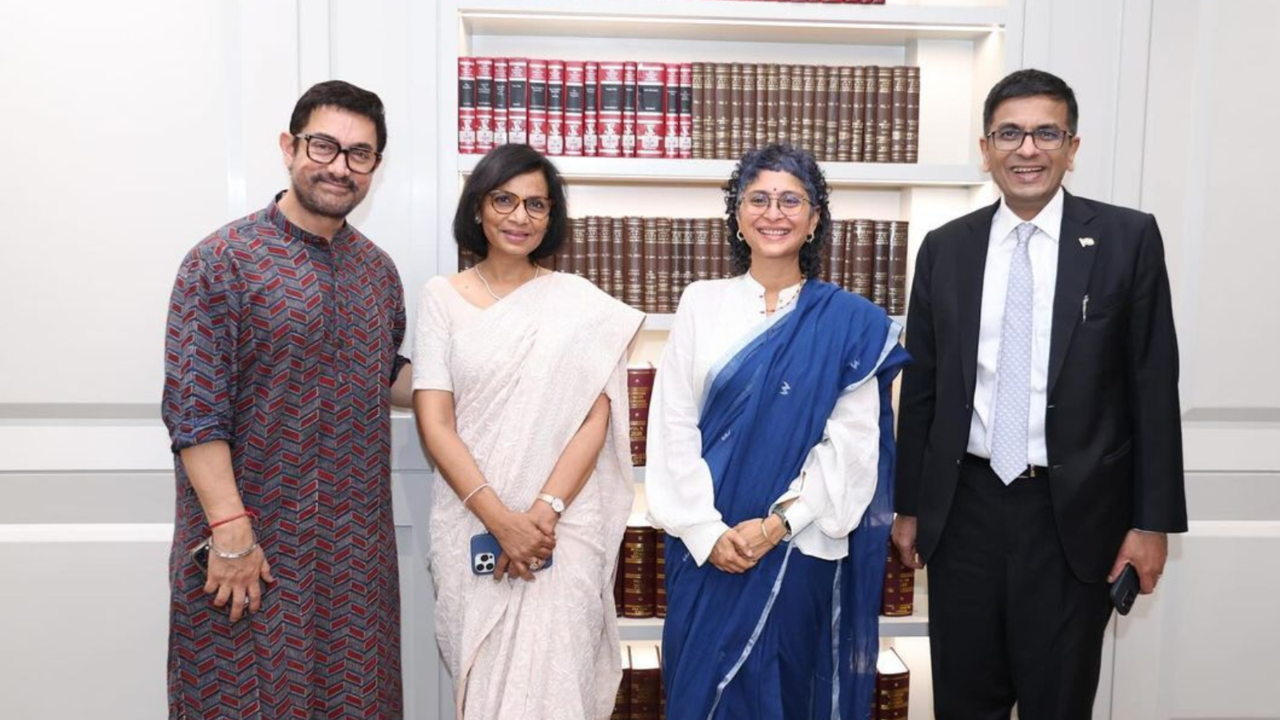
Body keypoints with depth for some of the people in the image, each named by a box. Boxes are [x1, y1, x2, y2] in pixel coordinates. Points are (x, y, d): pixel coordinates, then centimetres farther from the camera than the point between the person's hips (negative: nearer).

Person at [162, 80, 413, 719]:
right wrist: (230, 533, -18)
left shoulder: (378, 268, 9)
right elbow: (193, 409, -14)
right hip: (250, 540, -5)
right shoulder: (224, 259, -10)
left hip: (358, 546, 5)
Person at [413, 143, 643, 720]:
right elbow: (434, 424, -4)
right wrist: (500, 519, -13)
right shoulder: (441, 297, 2)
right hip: (470, 523, 1)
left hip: (564, 525, -1)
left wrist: (545, 511, -13)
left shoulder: (581, 302, 2)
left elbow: (595, 421, -2)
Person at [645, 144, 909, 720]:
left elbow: (852, 440, -6)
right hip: (707, 544, 1)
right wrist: (707, 531, -10)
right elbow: (672, 424, -2)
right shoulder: (702, 304, 2)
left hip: (800, 545, -1)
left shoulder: (849, 321, -1)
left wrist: (776, 524, -14)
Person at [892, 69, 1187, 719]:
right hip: (965, 507, 2)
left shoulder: (1127, 239, -3)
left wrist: (1153, 521, -4)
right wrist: (909, 506, 8)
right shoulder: (945, 248, 4)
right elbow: (921, 388, 7)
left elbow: (1153, 386, -2)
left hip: (1074, 515, -2)